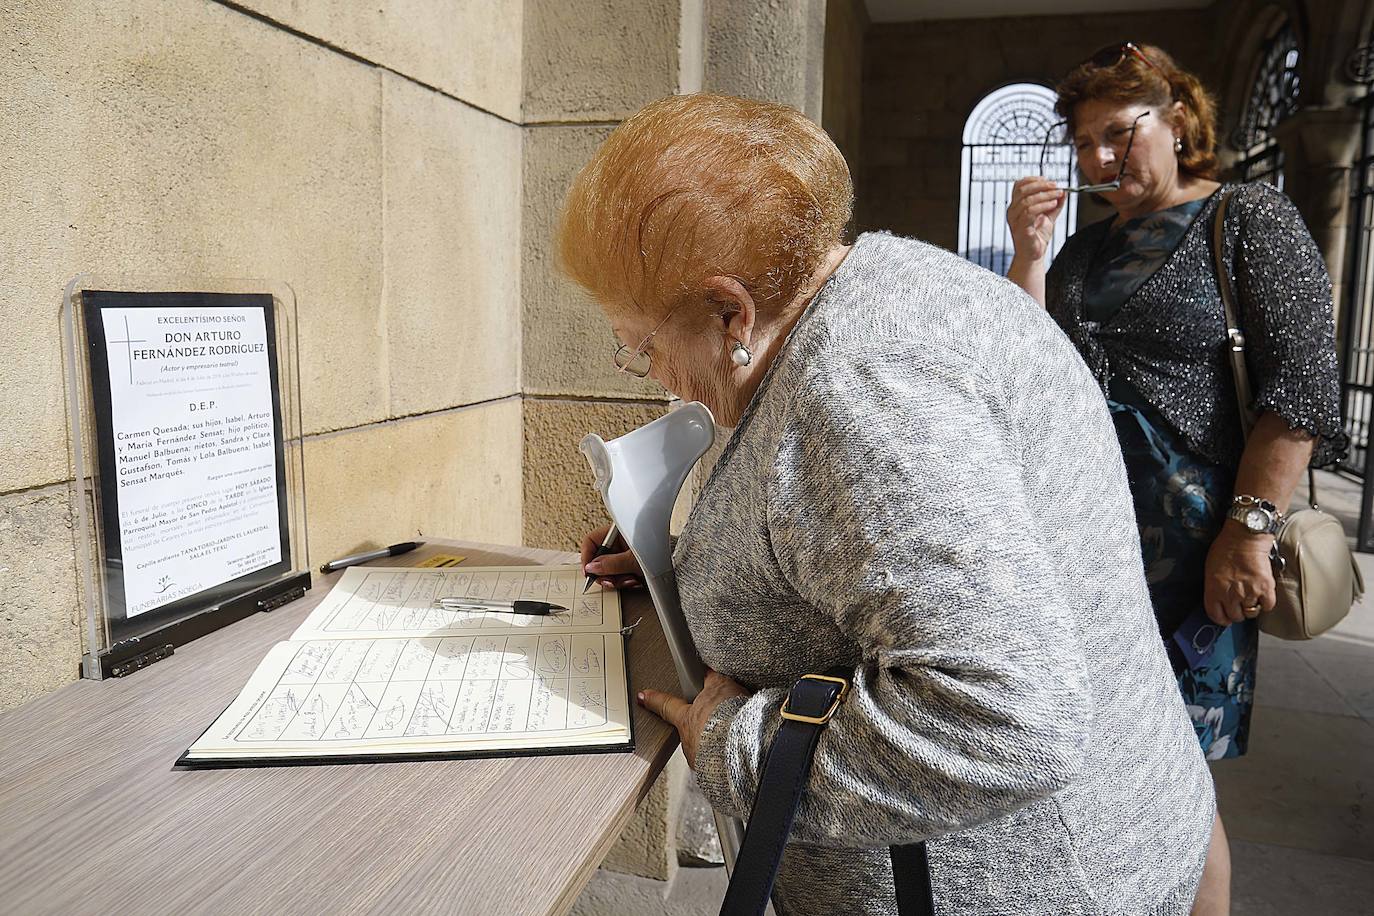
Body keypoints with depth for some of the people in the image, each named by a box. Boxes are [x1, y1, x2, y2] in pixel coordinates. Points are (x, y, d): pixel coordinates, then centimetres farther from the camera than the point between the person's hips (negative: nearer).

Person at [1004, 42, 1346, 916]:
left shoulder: (1251, 218, -1)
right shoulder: (1089, 246, 16)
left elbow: (1305, 387, -9)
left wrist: (1249, 532, -16)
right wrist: (1029, 252, 0)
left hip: (1188, 547, -5)